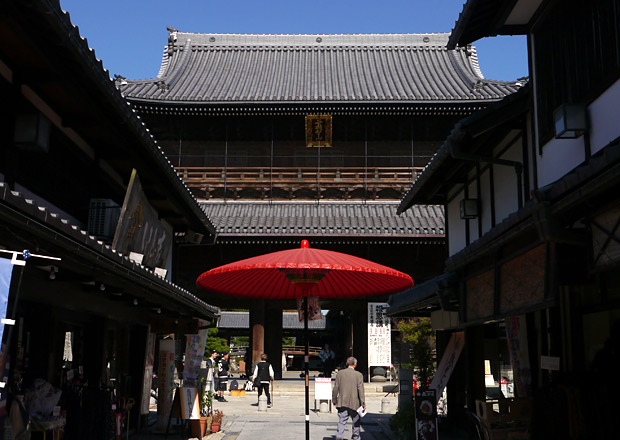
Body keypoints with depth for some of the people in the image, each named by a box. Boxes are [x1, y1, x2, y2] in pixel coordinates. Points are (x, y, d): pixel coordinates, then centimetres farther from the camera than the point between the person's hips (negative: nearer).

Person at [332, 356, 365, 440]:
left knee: (342, 421, 1)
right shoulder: (359, 375, -6)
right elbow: (360, 390, -9)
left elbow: (335, 388, 3)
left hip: (342, 402, 2)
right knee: (356, 421, 15)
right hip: (354, 403, -2)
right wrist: (363, 403, -6)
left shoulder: (340, 373, 1)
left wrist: (334, 400, 13)